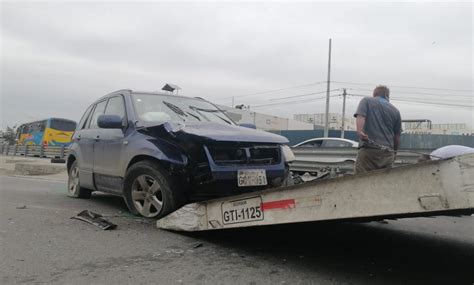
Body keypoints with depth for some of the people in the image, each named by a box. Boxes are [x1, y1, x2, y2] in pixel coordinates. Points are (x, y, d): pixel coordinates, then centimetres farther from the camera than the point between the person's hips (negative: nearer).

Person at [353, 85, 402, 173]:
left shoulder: (366, 101, 10)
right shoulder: (395, 111, 17)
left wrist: (359, 132, -27)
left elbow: (360, 116, -12)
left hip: (368, 150, -4)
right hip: (388, 153, 4)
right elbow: (397, 137, 20)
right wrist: (394, 153, 33)